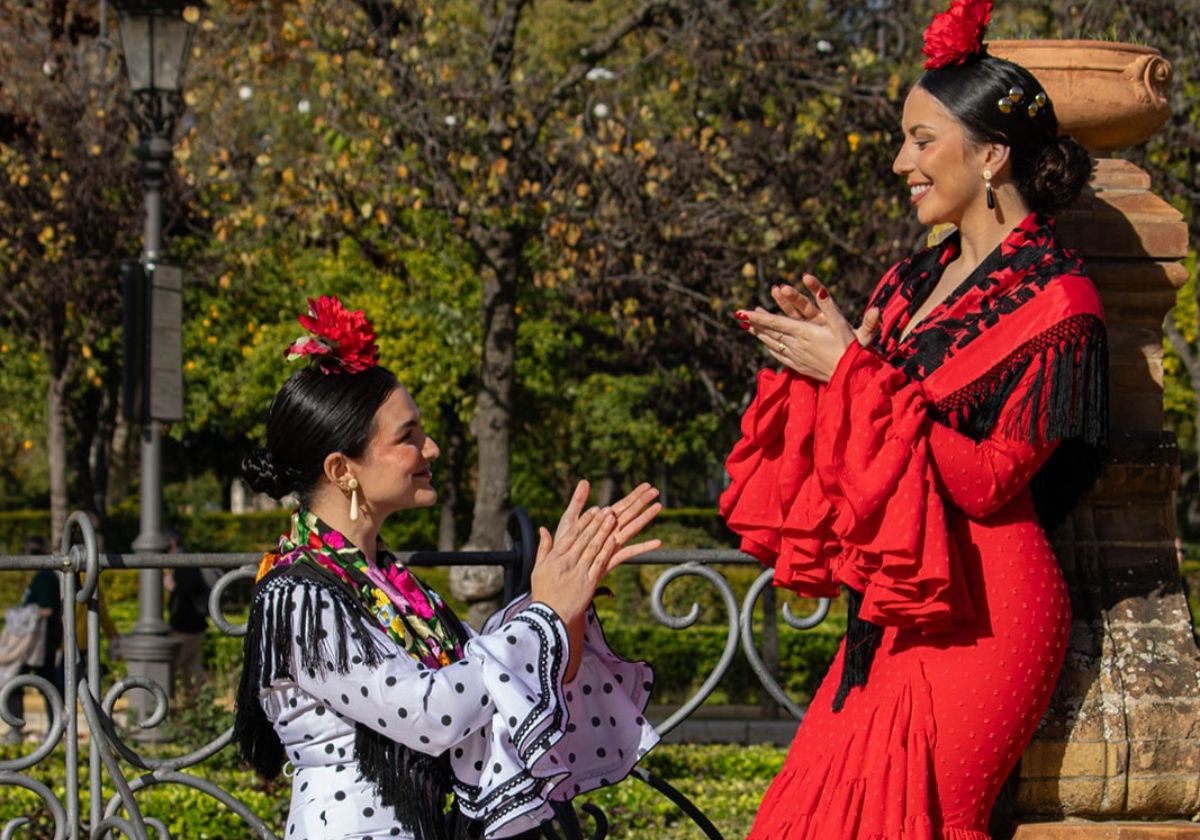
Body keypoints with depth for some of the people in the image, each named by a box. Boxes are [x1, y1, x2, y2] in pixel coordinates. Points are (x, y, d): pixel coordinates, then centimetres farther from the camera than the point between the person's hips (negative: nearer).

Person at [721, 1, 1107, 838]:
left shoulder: (1054, 302, -10)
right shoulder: (916, 282, 15)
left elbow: (987, 477, -17)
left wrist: (853, 370, -16)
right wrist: (823, 345, 1)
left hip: (982, 609, -8)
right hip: (896, 609, 8)